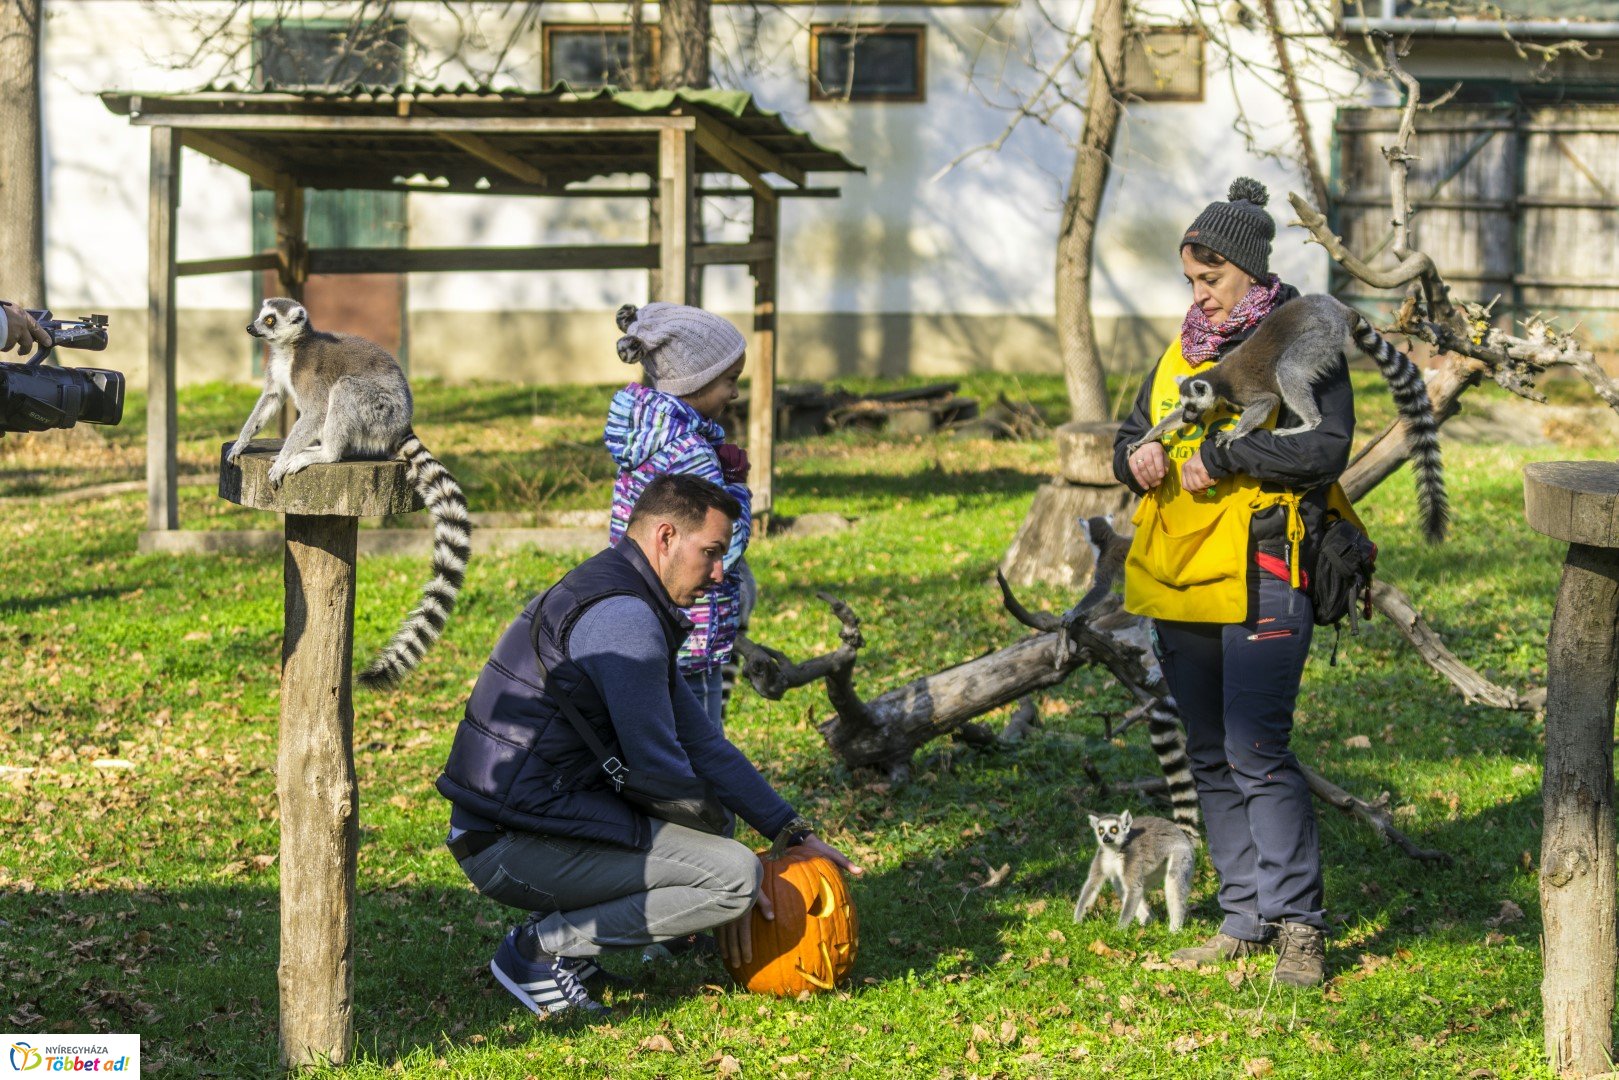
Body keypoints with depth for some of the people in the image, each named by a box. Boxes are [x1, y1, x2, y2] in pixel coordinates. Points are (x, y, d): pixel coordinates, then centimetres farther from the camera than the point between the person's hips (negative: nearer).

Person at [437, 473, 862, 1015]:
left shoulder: (621, 602, 18)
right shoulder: (622, 617, -16)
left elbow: (698, 740, 21)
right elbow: (658, 766, -14)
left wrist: (793, 832, 18)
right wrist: (723, 884, -3)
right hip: (519, 846, -11)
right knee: (736, 874, -17)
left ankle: (563, 924, 12)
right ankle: (541, 948, -9)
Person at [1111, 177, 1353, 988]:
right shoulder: (1183, 350, 18)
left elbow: (1326, 447, -15)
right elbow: (1133, 431, 24)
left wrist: (1221, 458, -18)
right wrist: (1136, 457, 0)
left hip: (1261, 578, -7)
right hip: (1178, 580, 7)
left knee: (1257, 753, -13)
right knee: (1211, 758, 11)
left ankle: (1298, 924, -6)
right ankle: (1246, 918, 19)